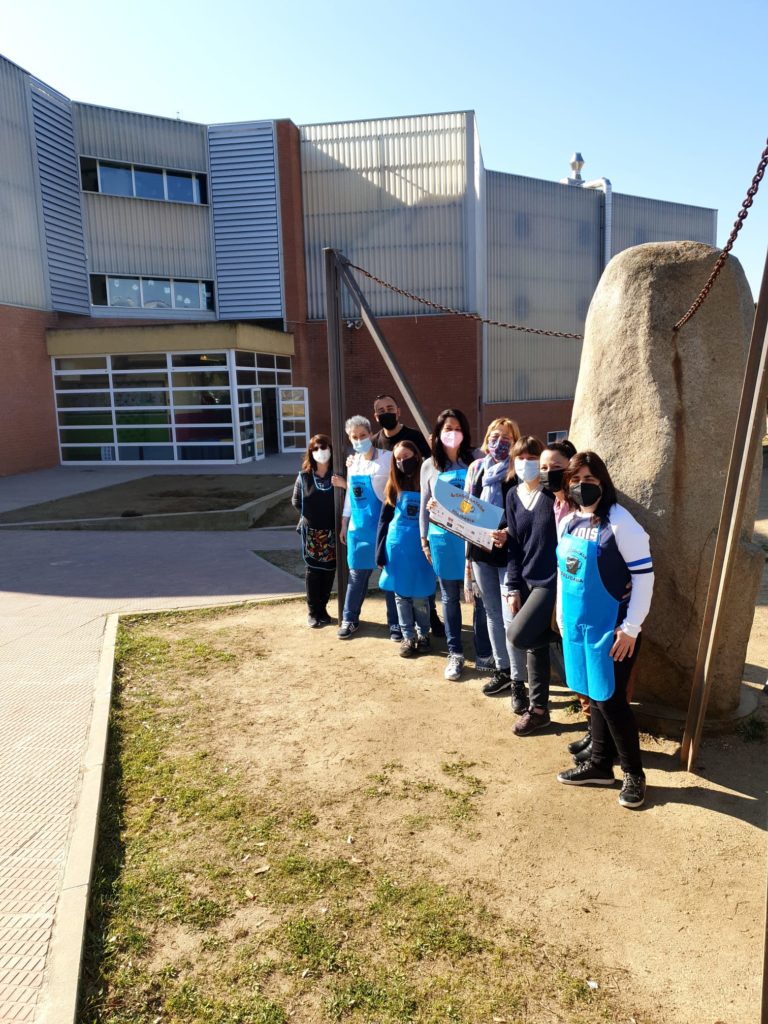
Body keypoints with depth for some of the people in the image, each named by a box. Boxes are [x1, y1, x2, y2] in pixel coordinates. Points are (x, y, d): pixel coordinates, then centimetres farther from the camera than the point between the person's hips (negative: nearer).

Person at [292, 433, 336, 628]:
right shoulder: (304, 476, 0)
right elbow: (296, 501, 7)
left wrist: (335, 518, -14)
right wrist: (309, 516, 4)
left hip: (332, 531, 0)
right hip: (312, 532, 0)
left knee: (329, 571, 7)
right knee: (313, 571, 5)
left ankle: (322, 608, 21)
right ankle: (313, 612, 13)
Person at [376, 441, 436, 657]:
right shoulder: (393, 487, 7)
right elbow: (384, 520, 8)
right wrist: (380, 552, 2)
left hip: (421, 545, -3)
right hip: (397, 545, 3)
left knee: (420, 594, 5)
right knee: (401, 593, 8)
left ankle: (423, 634, 23)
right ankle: (408, 637, 19)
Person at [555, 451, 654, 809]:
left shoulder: (620, 522, -16)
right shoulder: (568, 522, 6)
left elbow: (644, 574, -15)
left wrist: (631, 628, -16)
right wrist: (562, 616, 14)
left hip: (612, 626, -6)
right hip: (578, 624, 6)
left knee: (610, 699, 0)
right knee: (593, 696, 15)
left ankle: (634, 773, 19)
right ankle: (600, 764, 29)